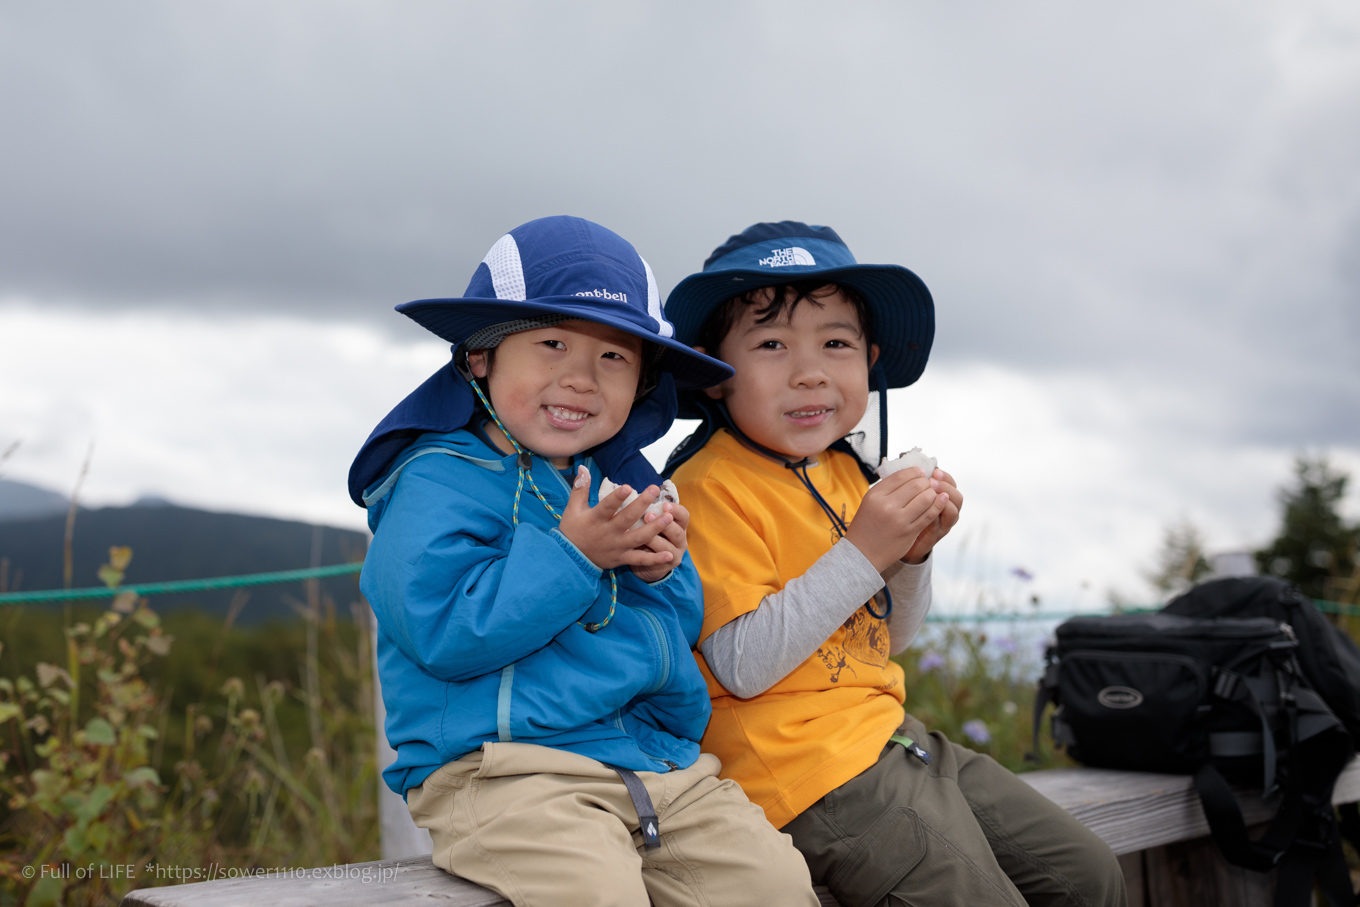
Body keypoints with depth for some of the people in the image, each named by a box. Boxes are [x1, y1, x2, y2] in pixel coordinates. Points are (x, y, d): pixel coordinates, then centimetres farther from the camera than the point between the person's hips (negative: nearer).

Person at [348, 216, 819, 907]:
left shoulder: (624, 483, 18)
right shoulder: (438, 480, -3)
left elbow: (678, 634, 22)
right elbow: (443, 629, -17)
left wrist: (661, 573, 0)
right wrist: (570, 554, -17)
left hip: (658, 759, 6)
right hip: (499, 768, -6)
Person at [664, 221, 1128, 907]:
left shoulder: (846, 469, 10)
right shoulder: (712, 489, -15)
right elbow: (741, 667, -24)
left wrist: (912, 554, -2)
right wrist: (862, 552, -23)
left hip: (891, 739, 9)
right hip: (809, 769, -8)